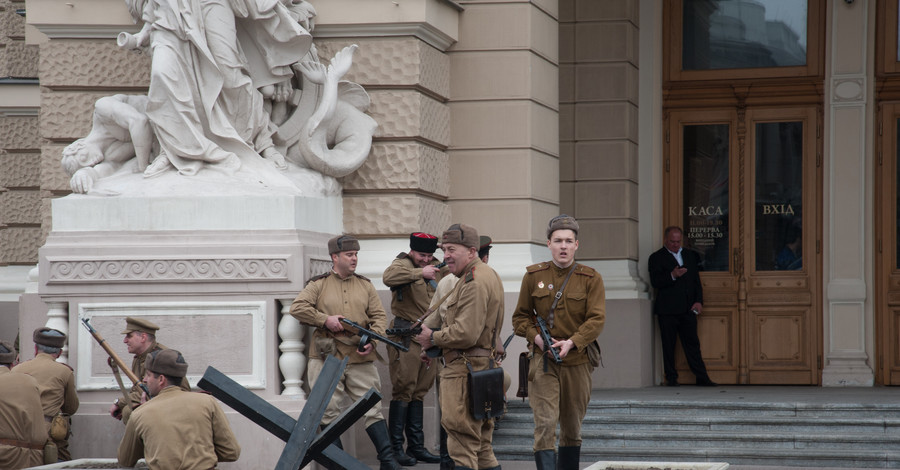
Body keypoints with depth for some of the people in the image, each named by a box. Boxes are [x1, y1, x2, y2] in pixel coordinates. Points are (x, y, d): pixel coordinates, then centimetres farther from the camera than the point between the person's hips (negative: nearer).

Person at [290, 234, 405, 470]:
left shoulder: (365, 286, 11)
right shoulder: (319, 284, 3)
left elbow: (380, 316, 8)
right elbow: (297, 307, -6)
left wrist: (373, 340, -10)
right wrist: (325, 320, -15)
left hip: (360, 360, 1)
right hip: (326, 358, -1)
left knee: (372, 408, -1)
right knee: (329, 411, 3)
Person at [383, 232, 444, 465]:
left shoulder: (437, 269, 16)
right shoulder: (403, 264, -7)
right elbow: (389, 277, -31)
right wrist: (421, 273, -30)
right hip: (406, 339, -7)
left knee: (419, 393, 12)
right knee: (403, 392, -6)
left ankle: (417, 447, 16)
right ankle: (396, 448, -3)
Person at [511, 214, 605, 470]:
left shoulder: (591, 279, 1)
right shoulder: (533, 276, 4)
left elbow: (597, 319, -7)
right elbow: (520, 316, 11)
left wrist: (571, 342, -22)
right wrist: (535, 336, -9)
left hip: (577, 361, 1)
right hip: (542, 361, -1)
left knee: (572, 428, 12)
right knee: (545, 423, -14)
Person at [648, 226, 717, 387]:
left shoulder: (690, 255, 18)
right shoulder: (657, 258, 3)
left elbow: (696, 281, 18)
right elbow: (655, 282, -9)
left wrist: (698, 301, 5)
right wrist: (672, 276, -24)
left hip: (688, 308, 3)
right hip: (667, 310, -3)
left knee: (692, 343, 3)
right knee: (668, 345, -1)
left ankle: (702, 377, 3)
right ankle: (671, 378, 6)